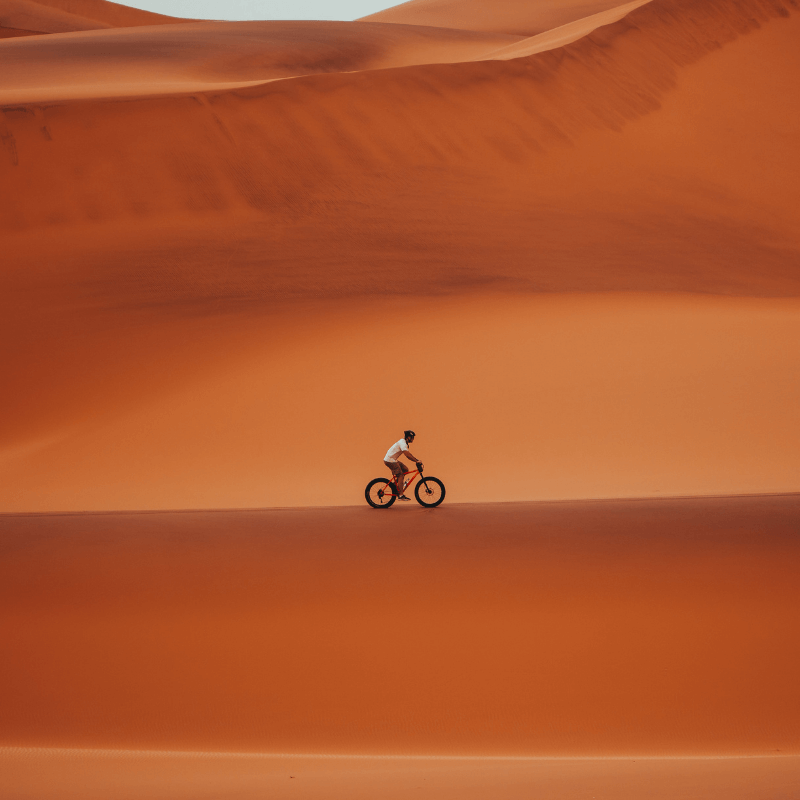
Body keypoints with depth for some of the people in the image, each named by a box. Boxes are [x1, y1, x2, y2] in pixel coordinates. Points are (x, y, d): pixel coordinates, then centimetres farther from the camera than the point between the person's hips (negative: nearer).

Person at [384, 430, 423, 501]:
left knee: (405, 469, 13)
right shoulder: (403, 443, -17)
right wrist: (417, 461, -22)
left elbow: (409, 454, 21)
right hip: (390, 460, -10)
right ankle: (401, 495, -16)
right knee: (400, 475, -12)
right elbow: (407, 455, -26)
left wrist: (417, 460, 11)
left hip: (392, 460, 10)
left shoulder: (404, 443, 16)